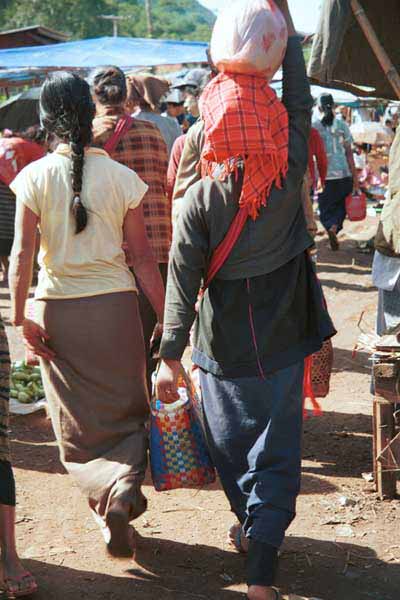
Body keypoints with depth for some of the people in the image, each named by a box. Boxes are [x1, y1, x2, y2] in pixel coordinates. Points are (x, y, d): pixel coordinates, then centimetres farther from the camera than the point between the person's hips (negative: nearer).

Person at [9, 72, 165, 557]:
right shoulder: (121, 177, -3)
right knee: (124, 409, 13)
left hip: (57, 308, 0)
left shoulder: (34, 177, -6)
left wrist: (19, 317, -6)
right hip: (115, 303, 1)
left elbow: (22, 253, -11)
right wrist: (166, 316, 4)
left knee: (77, 418, 14)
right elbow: (142, 256, -2)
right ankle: (124, 488, -9)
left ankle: (106, 489, -5)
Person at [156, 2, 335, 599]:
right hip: (282, 343, 1)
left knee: (230, 444, 20)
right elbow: (300, 102, 5)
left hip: (224, 347, -1)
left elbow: (183, 280, -13)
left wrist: (170, 355, -5)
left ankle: (251, 524, 41)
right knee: (276, 454, 7)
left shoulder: (200, 198, -14)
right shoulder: (289, 176, -9)